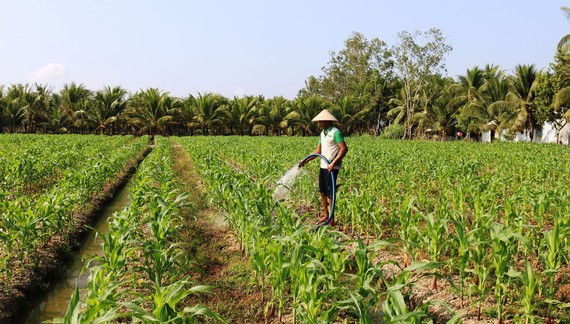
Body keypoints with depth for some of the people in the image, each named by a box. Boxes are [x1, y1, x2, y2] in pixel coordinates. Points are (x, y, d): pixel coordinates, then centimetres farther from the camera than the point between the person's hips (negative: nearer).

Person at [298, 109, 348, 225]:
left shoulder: (336, 132, -13)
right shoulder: (323, 133, 15)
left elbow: (344, 149, -21)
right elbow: (318, 151, 18)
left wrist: (333, 163, -27)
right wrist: (305, 161, 11)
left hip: (332, 168, -9)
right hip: (323, 166, 9)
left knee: (330, 193, -4)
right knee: (322, 192, 13)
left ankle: (332, 219, 4)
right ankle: (326, 215, 25)